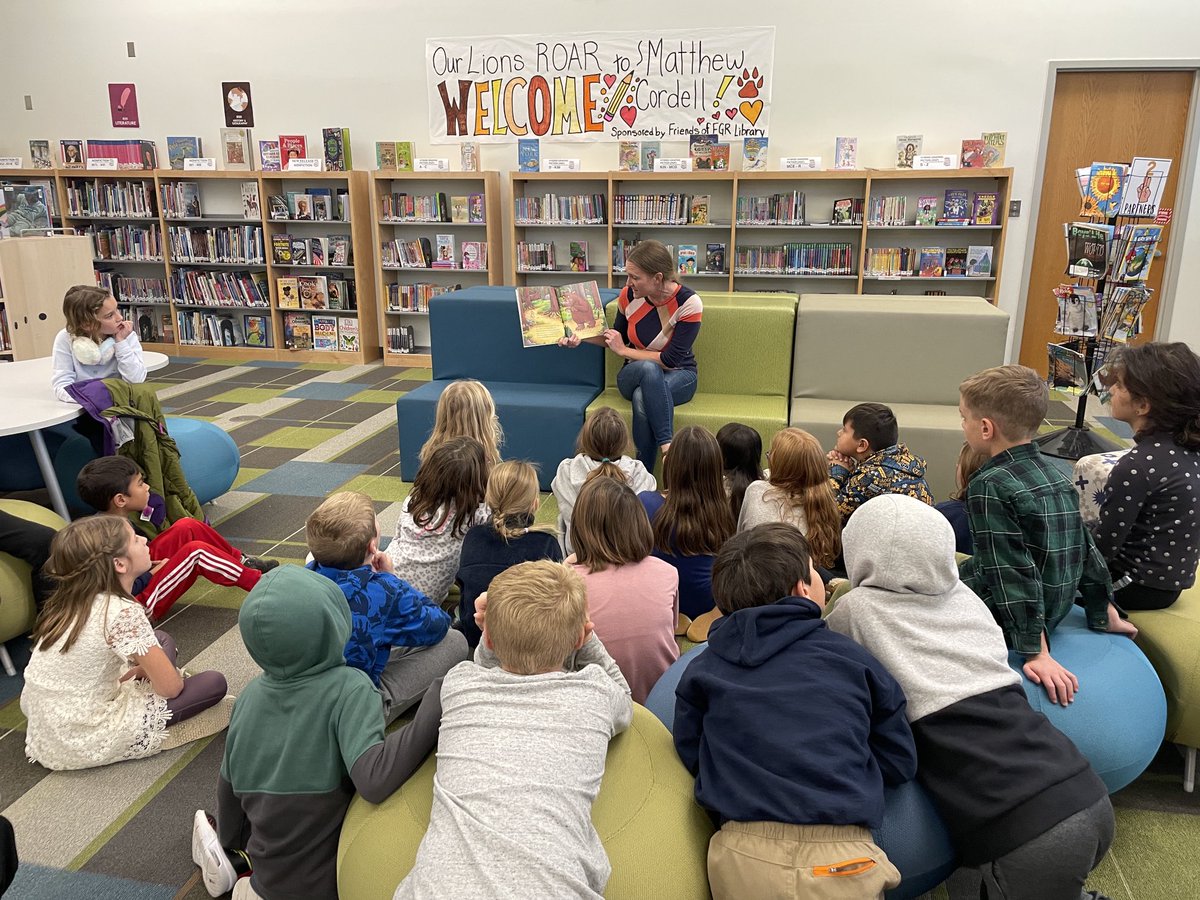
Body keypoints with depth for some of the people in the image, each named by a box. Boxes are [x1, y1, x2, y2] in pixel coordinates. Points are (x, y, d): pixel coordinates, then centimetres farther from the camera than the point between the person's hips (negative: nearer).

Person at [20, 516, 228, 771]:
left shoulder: (70, 601, 1)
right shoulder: (123, 612, -23)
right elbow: (170, 686, -15)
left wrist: (146, 666, 7)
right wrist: (150, 667, 6)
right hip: (86, 743, -8)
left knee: (161, 640, 18)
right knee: (215, 683, -1)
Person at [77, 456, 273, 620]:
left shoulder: (119, 520, -3)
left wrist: (149, 565, 0)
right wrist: (152, 574, -16)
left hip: (142, 574, 10)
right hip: (142, 603, -10)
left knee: (187, 527, 2)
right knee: (196, 551, -22)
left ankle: (242, 561, 11)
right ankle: (258, 582, -11)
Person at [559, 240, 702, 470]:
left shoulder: (688, 302, -18)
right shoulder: (629, 296, -7)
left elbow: (670, 360, -19)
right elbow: (619, 336, 13)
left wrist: (624, 351, -13)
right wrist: (581, 336, -2)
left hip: (678, 376, -3)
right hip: (634, 374, 3)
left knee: (642, 397, -38)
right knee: (648, 368, -37)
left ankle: (643, 476, -29)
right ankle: (667, 446, -36)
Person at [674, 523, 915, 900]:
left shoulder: (701, 671, 6)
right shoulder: (849, 656, 4)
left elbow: (690, 760, 6)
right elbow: (900, 762, 11)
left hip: (740, 859, 1)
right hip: (838, 860, -1)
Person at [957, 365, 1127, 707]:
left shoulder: (989, 486, -21)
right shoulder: (1054, 474, 4)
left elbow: (1012, 571, -24)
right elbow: (1085, 548, 10)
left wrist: (1037, 653, -24)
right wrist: (1103, 614, 20)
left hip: (1018, 621, -8)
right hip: (1055, 611, 8)